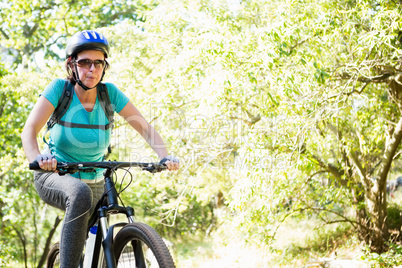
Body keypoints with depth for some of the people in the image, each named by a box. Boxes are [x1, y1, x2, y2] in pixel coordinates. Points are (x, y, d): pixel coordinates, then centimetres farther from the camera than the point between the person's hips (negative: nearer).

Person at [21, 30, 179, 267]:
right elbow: (29, 131, -23)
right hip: (56, 177, -4)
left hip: (95, 182, 4)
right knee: (81, 194, -38)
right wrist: (37, 158, -45)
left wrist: (165, 156, -28)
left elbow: (145, 128, -10)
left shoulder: (109, 93, -10)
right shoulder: (60, 88, -16)